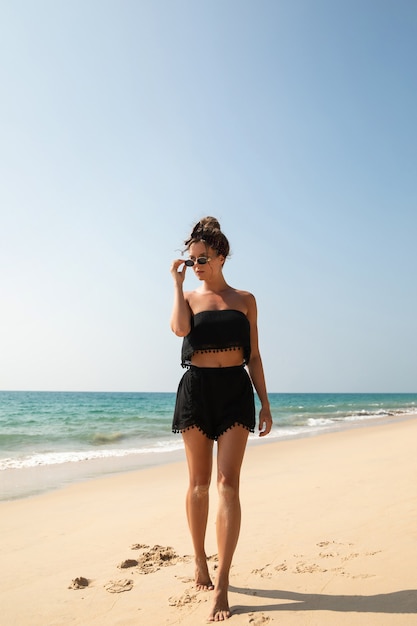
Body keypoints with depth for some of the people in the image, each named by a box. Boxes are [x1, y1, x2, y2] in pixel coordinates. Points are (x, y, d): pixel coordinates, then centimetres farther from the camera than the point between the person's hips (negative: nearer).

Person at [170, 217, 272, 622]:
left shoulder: (244, 299, 9)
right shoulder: (188, 297, 8)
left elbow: (254, 356, 9)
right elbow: (180, 328, -16)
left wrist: (265, 403, 5)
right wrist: (177, 281, -6)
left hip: (236, 391, 0)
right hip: (196, 390, 1)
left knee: (227, 482, -8)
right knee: (199, 482, 9)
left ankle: (222, 585, -3)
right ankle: (200, 562, 28)